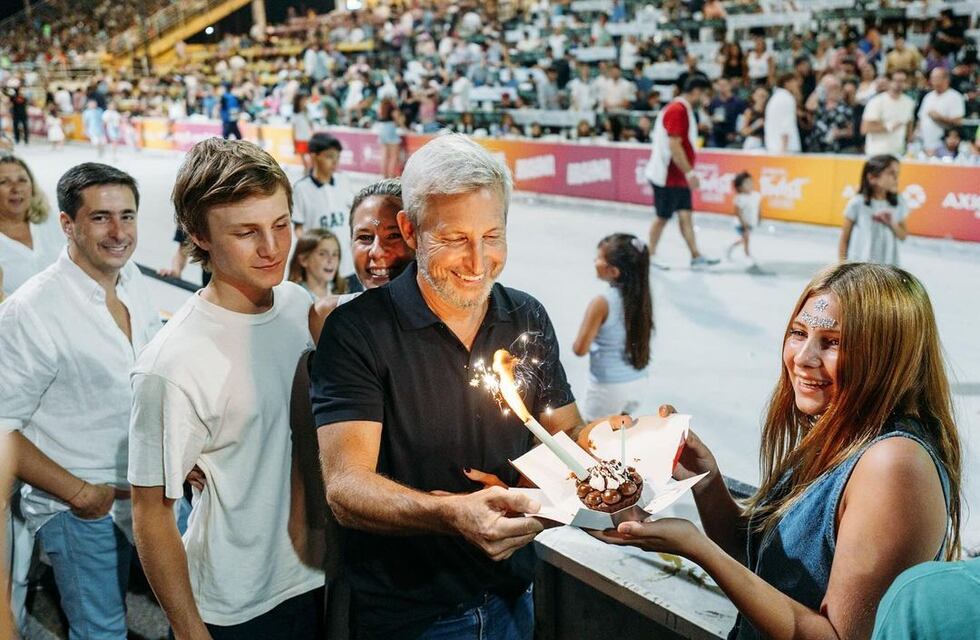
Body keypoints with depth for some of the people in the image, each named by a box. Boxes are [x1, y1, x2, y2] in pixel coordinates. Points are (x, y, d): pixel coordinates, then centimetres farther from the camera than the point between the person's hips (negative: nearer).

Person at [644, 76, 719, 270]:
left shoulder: (684, 109, 13)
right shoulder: (677, 110, -18)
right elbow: (674, 146, -24)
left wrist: (688, 172, 18)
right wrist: (690, 173, -22)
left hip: (679, 176, 9)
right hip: (668, 176, -9)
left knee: (685, 215, 6)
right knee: (663, 217, 1)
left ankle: (696, 256, 5)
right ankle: (651, 256, 13)